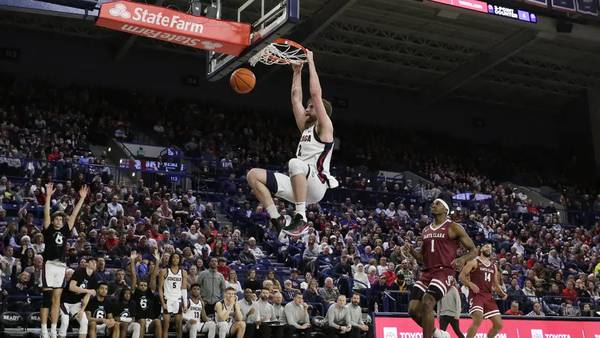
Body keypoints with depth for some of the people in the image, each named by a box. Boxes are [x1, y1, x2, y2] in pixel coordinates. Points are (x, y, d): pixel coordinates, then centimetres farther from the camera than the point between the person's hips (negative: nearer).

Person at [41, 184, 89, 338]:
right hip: (49, 264, -4)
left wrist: (82, 198, 6)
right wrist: (48, 196, -17)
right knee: (46, 299, -3)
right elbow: (46, 213, -7)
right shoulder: (48, 230, 3)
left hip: (61, 266, 4)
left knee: (56, 299, 7)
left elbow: (74, 214, 11)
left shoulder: (65, 231, 14)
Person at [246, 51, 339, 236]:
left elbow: (316, 94, -7)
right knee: (253, 175, -4)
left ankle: (300, 218, -34)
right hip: (299, 184, 8)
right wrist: (297, 71, 26)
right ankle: (278, 220, -8)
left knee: (295, 163, -40)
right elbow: (296, 97, 27)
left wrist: (311, 62, -2)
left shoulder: (324, 128, 2)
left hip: (316, 185, -8)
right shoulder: (306, 127, 24)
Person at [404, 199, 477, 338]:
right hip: (427, 273, 7)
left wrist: (463, 259, -19)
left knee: (427, 303, -26)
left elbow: (474, 250, 1)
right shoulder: (426, 230, 18)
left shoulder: (453, 228, 1)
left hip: (444, 272, -6)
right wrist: (411, 251, 4)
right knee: (413, 309, -4)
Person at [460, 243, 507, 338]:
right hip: (476, 295, -7)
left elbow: (495, 284, 24)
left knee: (498, 324, 2)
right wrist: (470, 284, -22)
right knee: (478, 319, -28)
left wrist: (502, 293, 4)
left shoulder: (494, 266, 20)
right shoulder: (474, 262, 1)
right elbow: (462, 276, -5)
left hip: (488, 296, 7)